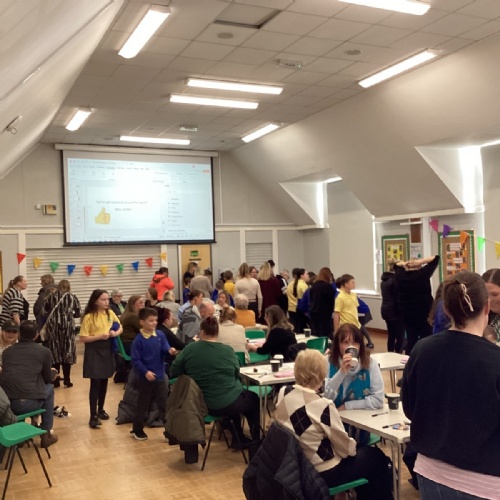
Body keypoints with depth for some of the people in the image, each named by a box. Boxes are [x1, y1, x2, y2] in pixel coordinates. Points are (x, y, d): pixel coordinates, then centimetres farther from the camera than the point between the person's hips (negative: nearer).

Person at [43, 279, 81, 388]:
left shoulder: (51, 296, 6)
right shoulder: (73, 297, 5)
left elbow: (45, 313, 5)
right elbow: (78, 314, 8)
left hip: (53, 327, 1)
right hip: (68, 327, -1)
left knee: (54, 352, 7)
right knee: (67, 352, 5)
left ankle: (55, 380, 8)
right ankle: (67, 381, 6)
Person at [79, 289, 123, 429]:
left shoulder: (110, 313, 4)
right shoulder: (89, 317, -13)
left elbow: (120, 327, 16)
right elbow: (83, 338, -14)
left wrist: (116, 333, -6)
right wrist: (99, 336, -23)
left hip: (107, 350, 6)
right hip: (94, 351, -5)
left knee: (104, 382, 14)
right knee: (95, 383, -6)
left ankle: (100, 410, 31)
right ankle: (93, 416, 0)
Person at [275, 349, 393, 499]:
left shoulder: (283, 393, -8)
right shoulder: (322, 405, -29)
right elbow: (345, 447, -16)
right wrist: (353, 447, 6)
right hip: (323, 473, -7)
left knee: (362, 450, 29)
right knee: (377, 457, 17)